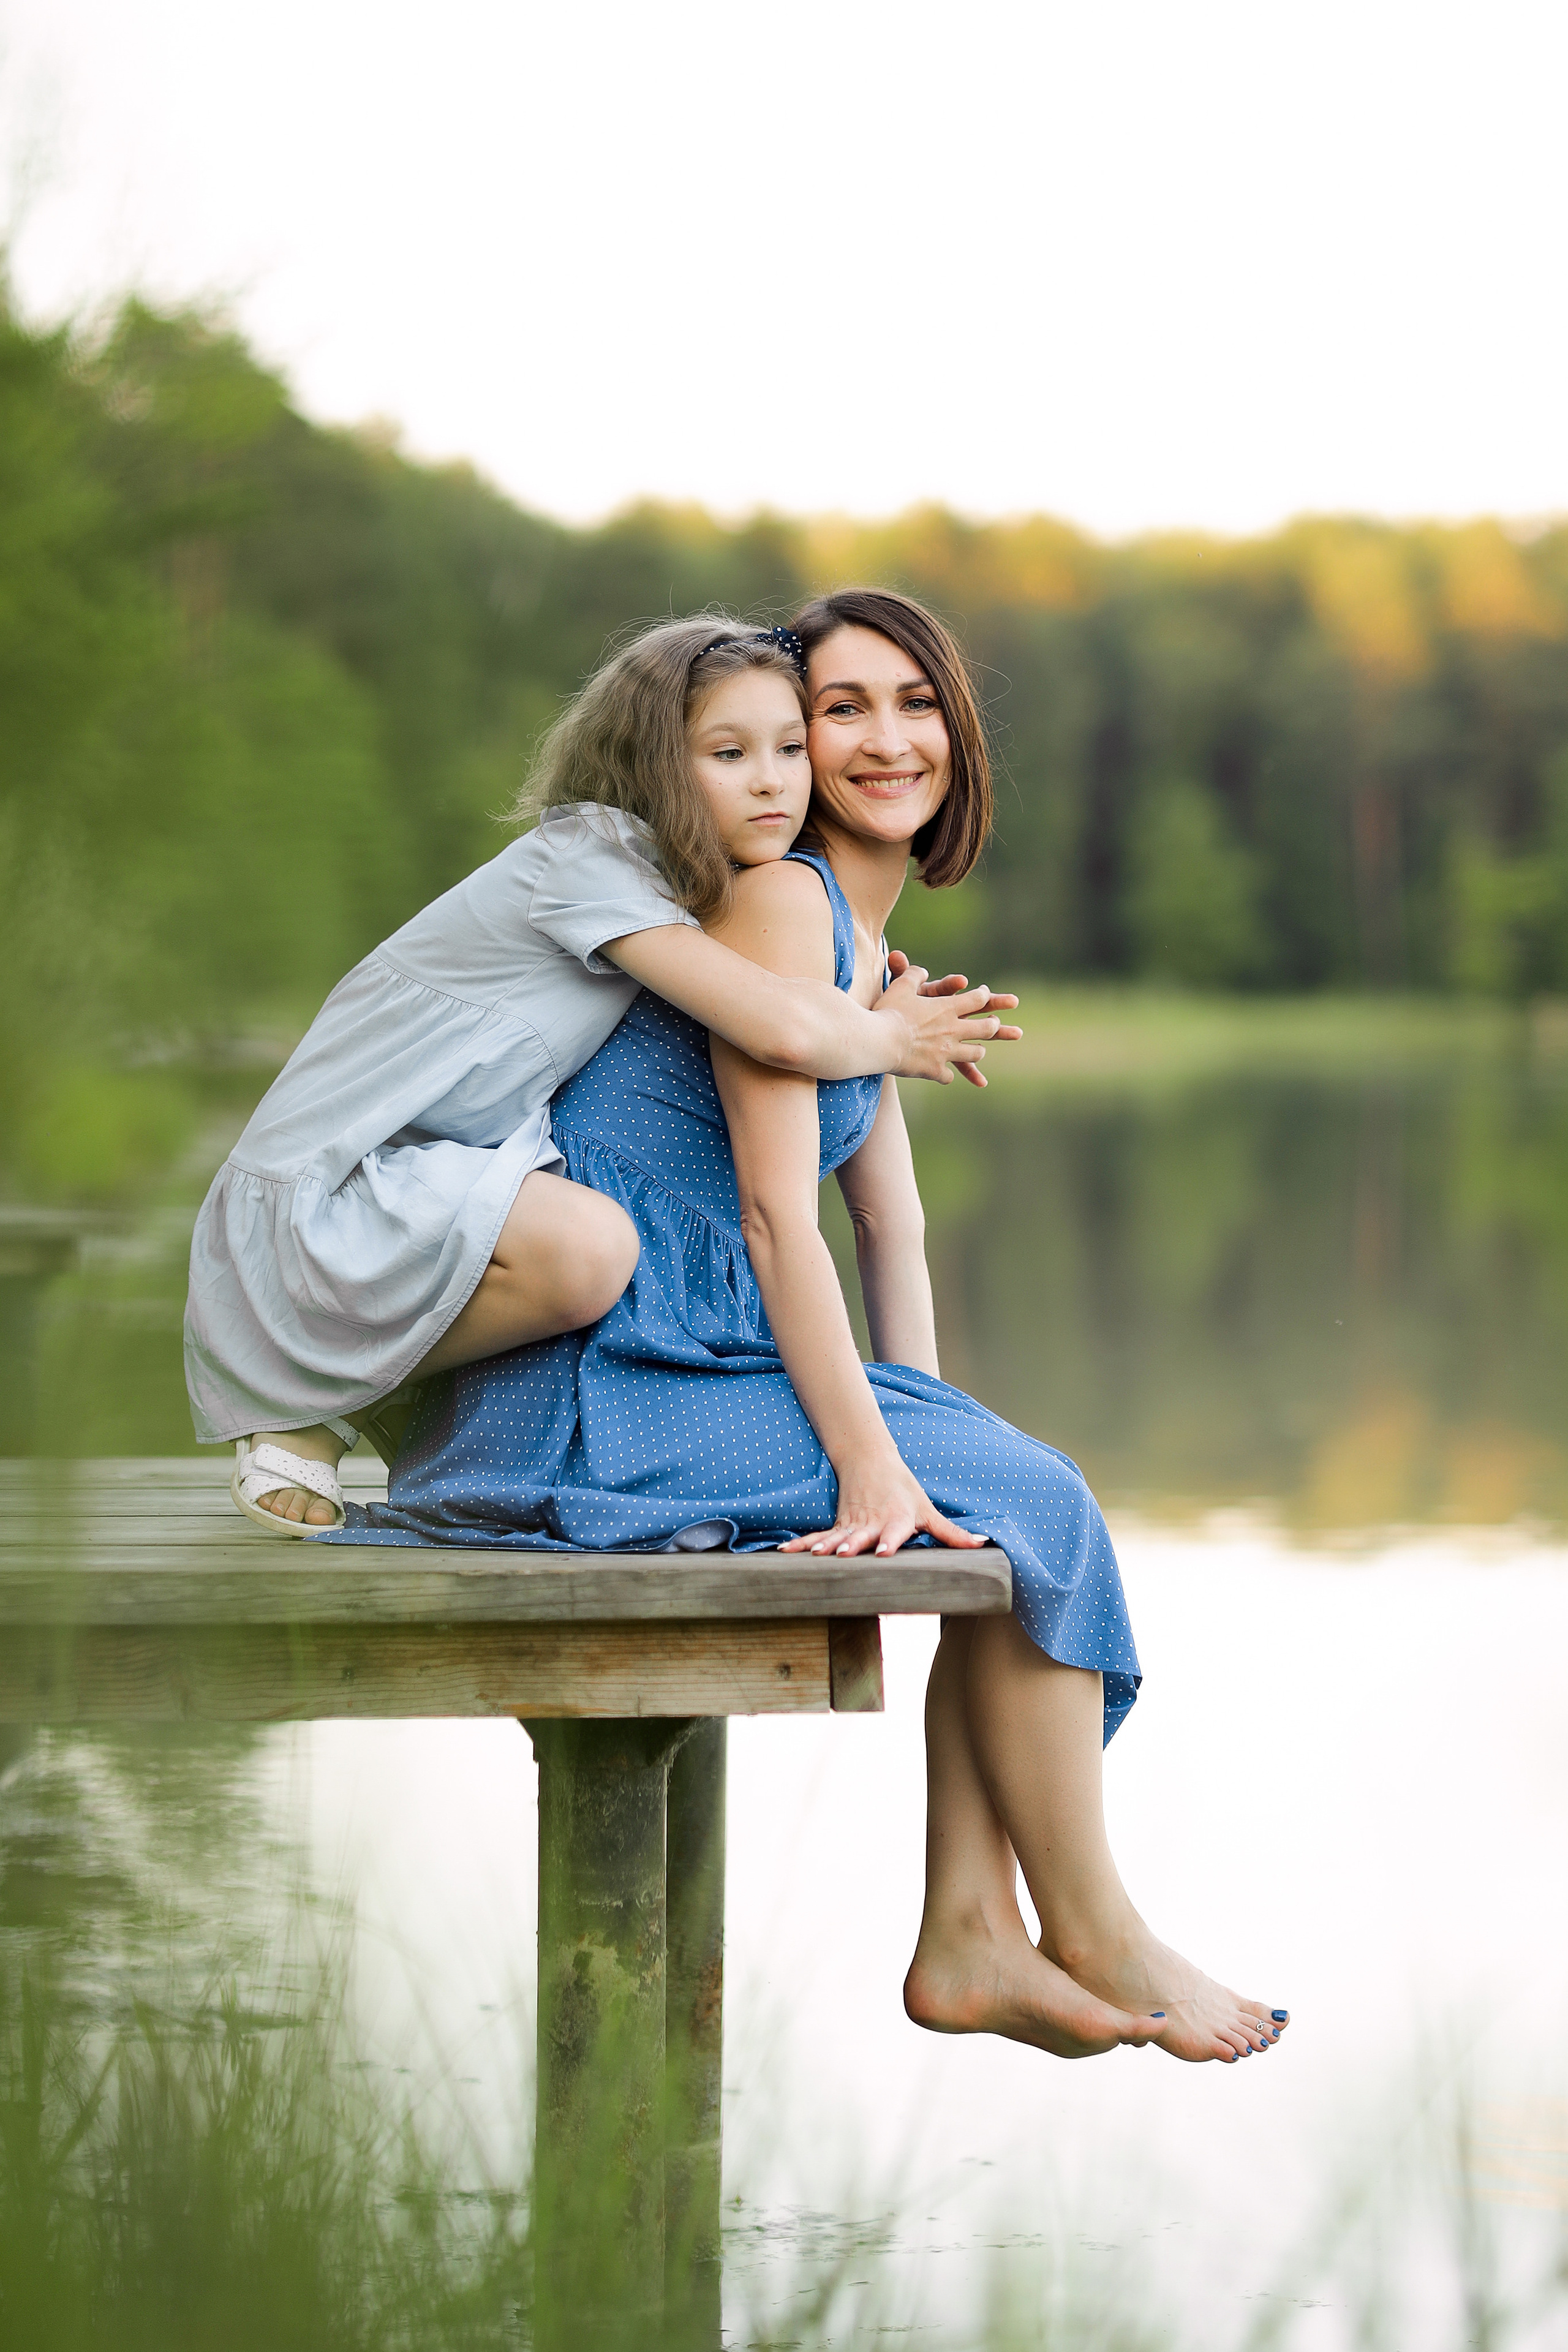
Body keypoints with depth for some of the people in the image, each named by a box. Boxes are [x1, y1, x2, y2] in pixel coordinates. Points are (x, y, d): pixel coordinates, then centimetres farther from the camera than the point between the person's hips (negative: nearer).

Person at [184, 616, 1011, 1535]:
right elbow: (785, 1030, -28)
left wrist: (883, 1017, -2)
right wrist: (890, 1039, -8)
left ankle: (416, 1414, 11)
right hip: (311, 1210, -10)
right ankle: (317, 1411, -9)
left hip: (423, 1199, 10)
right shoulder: (584, 856, -17)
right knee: (587, 1247, -33)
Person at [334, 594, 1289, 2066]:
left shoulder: (869, 953, 18)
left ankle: (971, 1938, 3)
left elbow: (893, 1228, 17)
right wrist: (876, 1463, -21)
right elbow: (775, 1214, -18)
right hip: (601, 1390, -9)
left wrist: (912, 1441, 6)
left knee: (1006, 1501, 3)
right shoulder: (781, 903, -12)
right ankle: (1096, 1944, 2)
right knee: (1030, 1511, -9)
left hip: (689, 1370, 9)